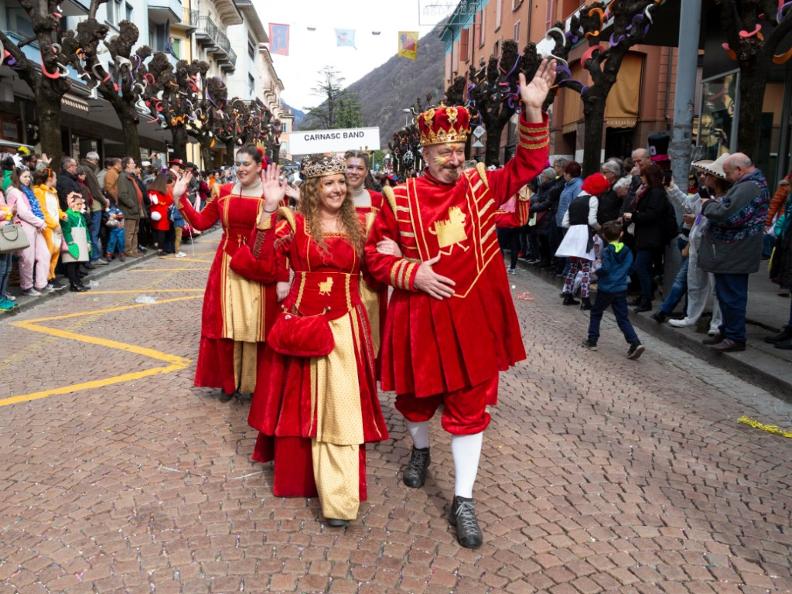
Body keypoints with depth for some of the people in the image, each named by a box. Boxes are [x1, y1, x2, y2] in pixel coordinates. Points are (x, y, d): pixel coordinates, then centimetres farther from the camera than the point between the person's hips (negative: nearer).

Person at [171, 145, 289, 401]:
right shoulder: (224, 192, 6)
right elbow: (201, 222, 9)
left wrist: (283, 278, -14)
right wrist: (180, 198, -1)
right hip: (228, 266, 4)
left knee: (256, 325, 5)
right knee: (227, 324, 9)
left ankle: (258, 382, 22)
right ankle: (229, 381, 25)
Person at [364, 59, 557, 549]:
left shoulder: (481, 186, 1)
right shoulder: (400, 199, -5)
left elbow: (529, 164, 1)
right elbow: (375, 255, 1)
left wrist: (533, 111, -12)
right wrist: (413, 273, -15)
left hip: (472, 316, 1)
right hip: (420, 316, -1)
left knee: (470, 404, 4)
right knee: (418, 393, 18)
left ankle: (464, 501, 16)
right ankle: (421, 451, 51)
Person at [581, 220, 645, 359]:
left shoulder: (607, 251, -13)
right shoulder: (627, 251, 3)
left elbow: (605, 269, -21)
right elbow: (629, 269, 7)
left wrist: (596, 271, -3)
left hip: (606, 289, -4)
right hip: (621, 290, 4)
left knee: (596, 313, 16)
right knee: (623, 318, 6)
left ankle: (592, 341, 19)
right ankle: (635, 343, -9)